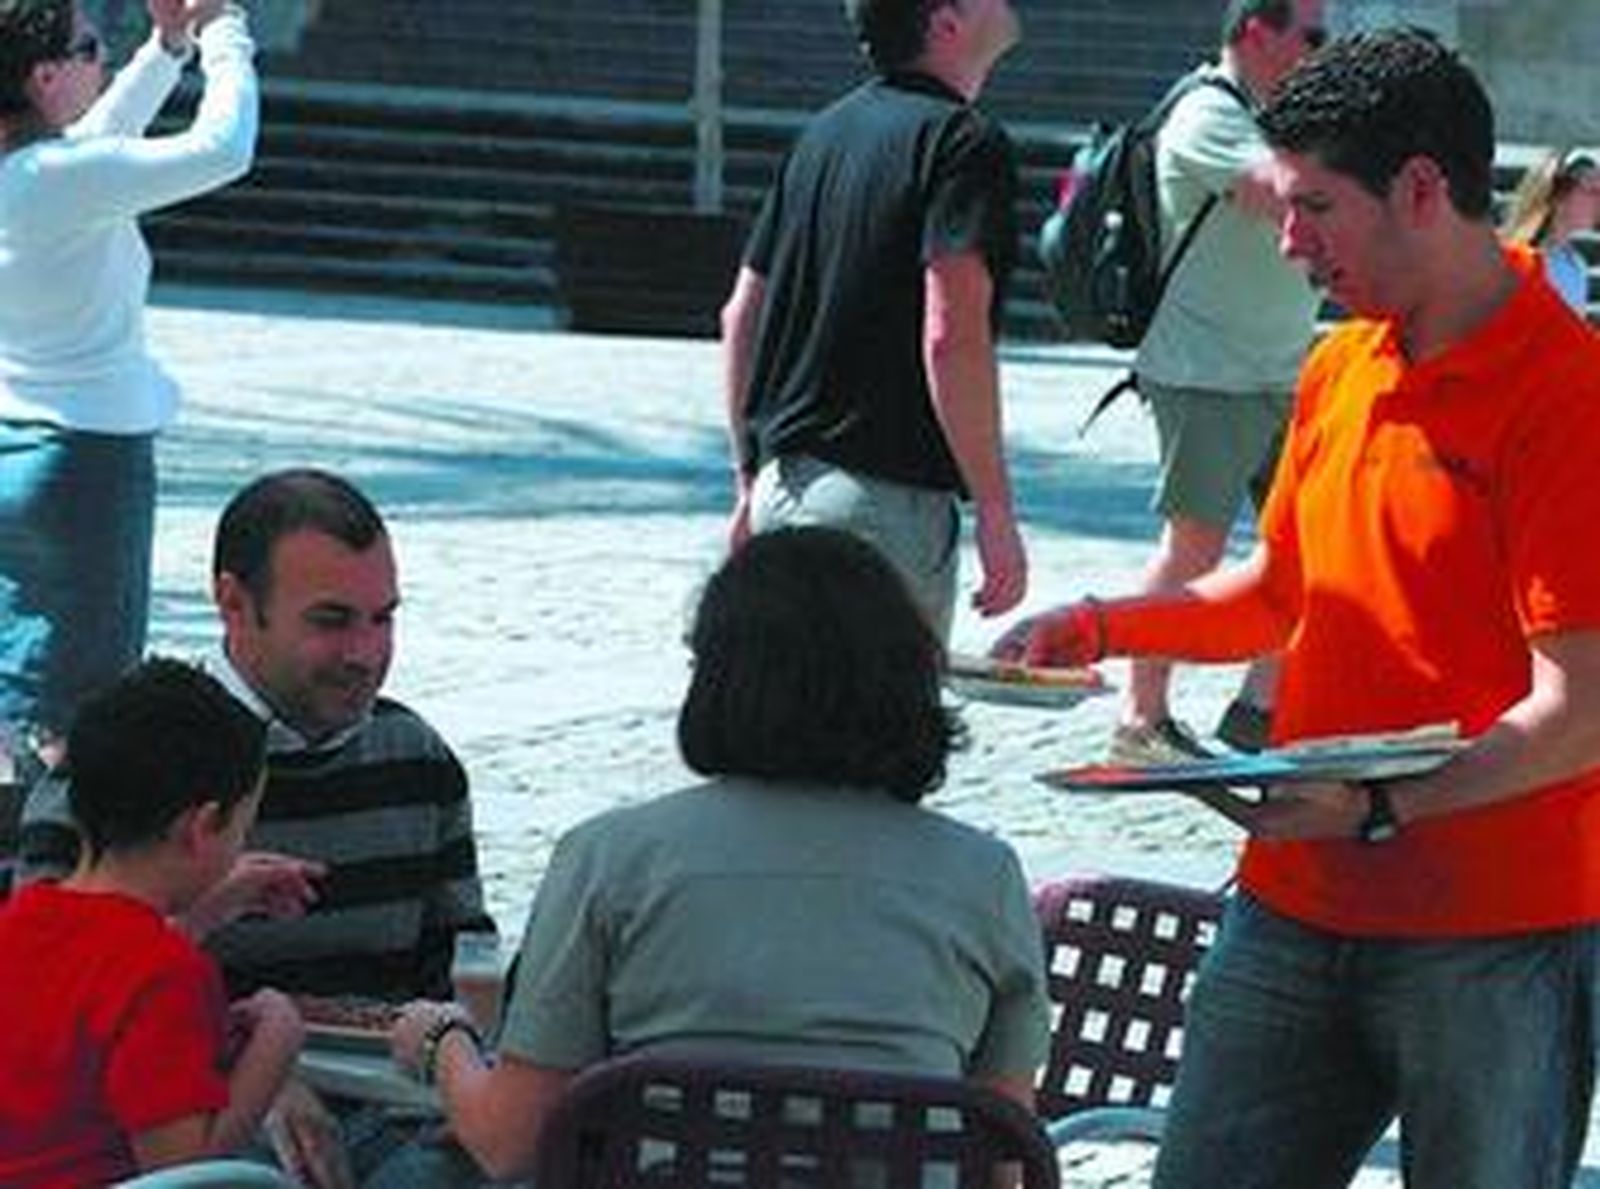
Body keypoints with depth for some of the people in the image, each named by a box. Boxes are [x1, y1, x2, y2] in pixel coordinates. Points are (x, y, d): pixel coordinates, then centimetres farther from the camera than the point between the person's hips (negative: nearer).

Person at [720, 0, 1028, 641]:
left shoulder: (828, 131, 15)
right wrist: (996, 514, -18)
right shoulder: (963, 140, -11)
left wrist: (751, 481, 23)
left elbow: (741, 316, 17)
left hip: (783, 487, 8)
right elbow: (952, 339, -21)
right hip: (887, 496, -8)